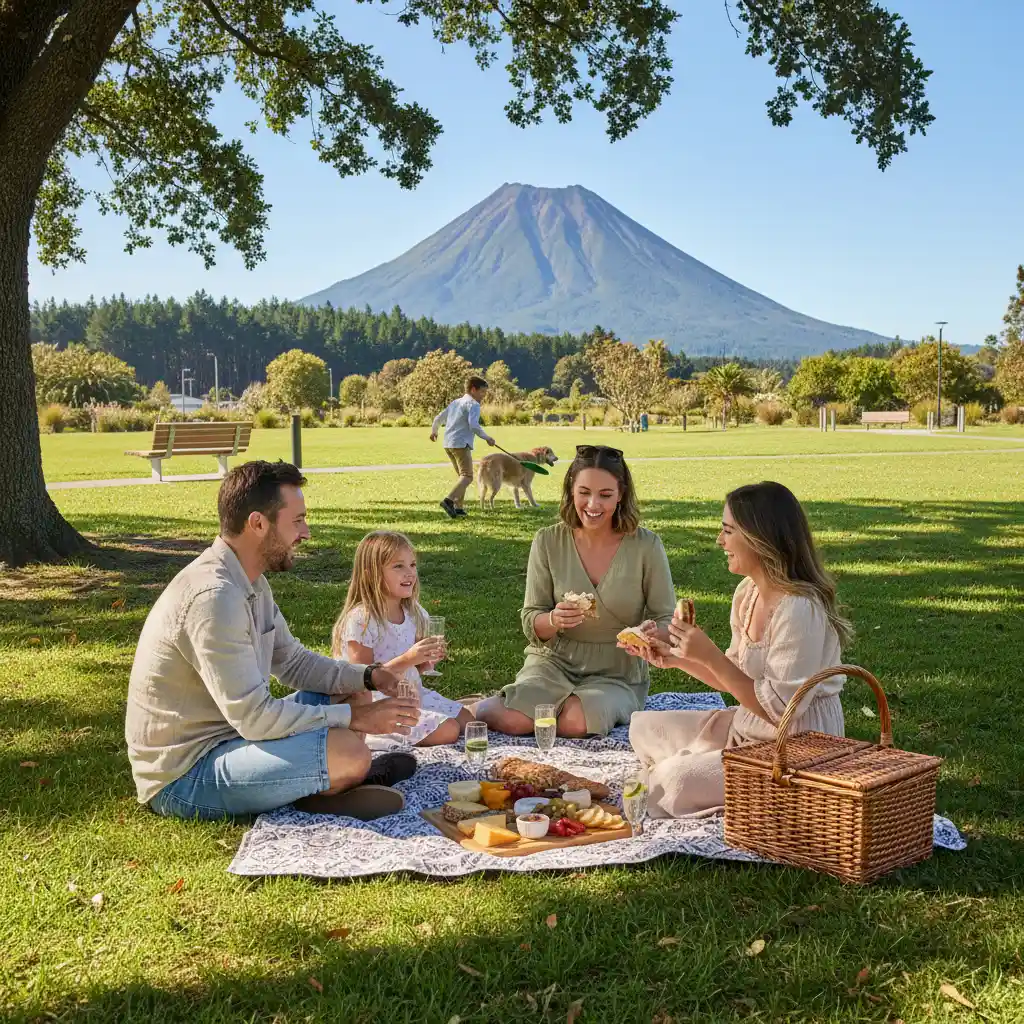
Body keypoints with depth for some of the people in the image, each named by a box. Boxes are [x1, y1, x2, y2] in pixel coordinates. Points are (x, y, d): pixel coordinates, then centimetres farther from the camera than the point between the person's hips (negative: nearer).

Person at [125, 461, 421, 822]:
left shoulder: (249, 582, 6)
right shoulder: (214, 597, -26)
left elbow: (292, 661, 16)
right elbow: (254, 717, -26)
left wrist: (368, 677, 1)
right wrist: (354, 718, -18)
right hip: (183, 777, -10)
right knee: (349, 752, -27)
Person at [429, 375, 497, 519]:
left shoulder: (456, 402, 20)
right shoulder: (473, 404, -6)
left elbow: (439, 418, 26)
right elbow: (473, 425, -20)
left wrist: (434, 431, 44)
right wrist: (487, 438, -9)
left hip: (448, 444, 9)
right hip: (461, 444, -9)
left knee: (462, 476, 17)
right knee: (467, 476, -12)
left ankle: (458, 507, 10)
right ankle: (449, 500, -30)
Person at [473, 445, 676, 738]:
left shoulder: (646, 546, -7)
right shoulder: (548, 541, -5)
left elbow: (669, 620, -2)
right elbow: (531, 624, -1)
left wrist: (652, 633, -27)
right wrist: (553, 620, -25)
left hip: (618, 672, -1)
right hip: (555, 660, 1)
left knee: (577, 723, -33)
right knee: (513, 721, -28)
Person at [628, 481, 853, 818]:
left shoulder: (799, 609, -26)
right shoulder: (747, 592, 3)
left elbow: (778, 709, -25)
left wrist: (710, 656, -25)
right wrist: (677, 659, 0)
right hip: (746, 727, 10)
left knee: (675, 777, -24)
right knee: (645, 728, 10)